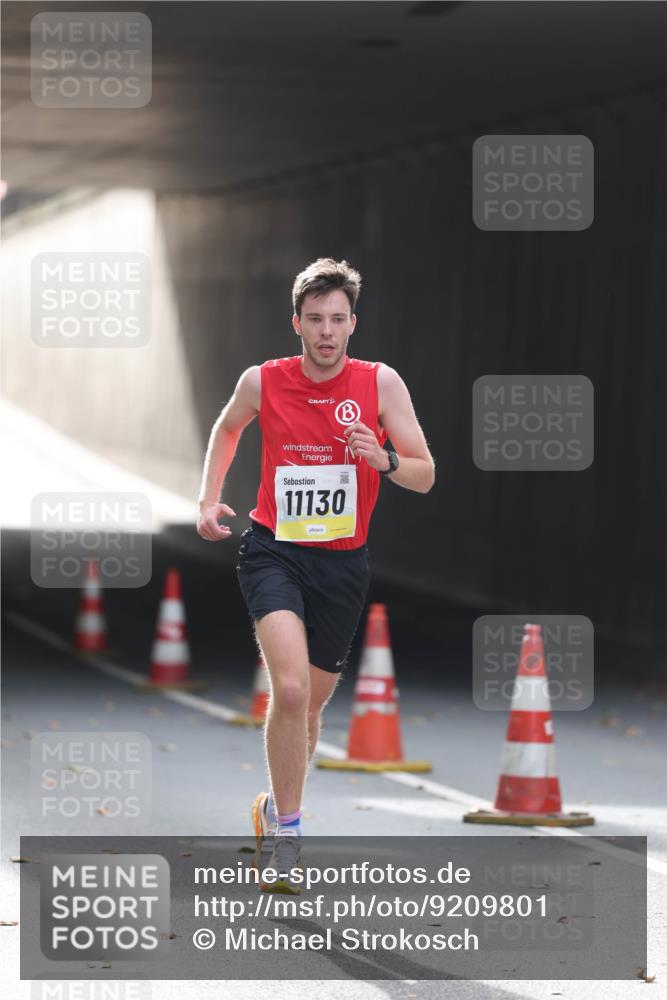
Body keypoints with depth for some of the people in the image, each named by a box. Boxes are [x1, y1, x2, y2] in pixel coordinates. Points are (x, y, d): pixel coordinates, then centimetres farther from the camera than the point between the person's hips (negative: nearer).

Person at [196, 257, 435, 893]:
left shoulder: (380, 383, -6)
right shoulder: (262, 382, -5)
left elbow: (425, 476, -5)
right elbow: (227, 429, 19)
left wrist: (384, 460, -25)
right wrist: (210, 499, 7)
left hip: (342, 561, 2)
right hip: (273, 551, -2)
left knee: (311, 703, 14)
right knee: (290, 687, -23)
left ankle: (276, 807, 40)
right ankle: (286, 836, -15)